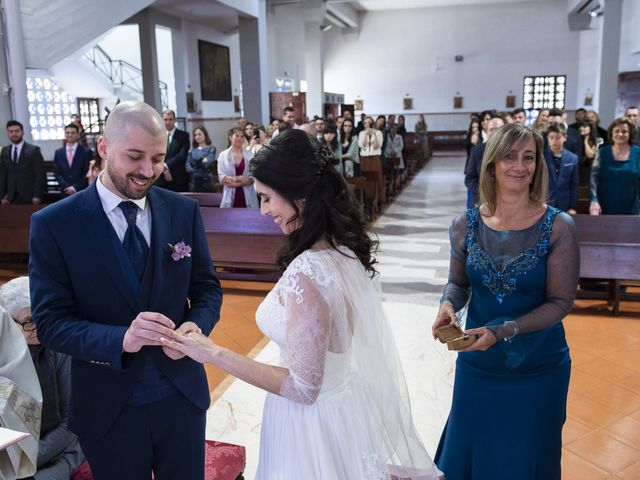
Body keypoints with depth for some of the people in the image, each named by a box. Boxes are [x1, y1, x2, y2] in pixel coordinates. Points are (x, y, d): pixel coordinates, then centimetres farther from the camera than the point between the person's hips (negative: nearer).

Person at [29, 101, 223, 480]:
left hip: (182, 393, 3)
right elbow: (50, 322, -13)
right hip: (107, 406, -2)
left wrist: (197, 325, -18)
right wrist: (121, 339, -30)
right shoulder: (53, 223, -11)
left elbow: (207, 287, 4)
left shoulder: (184, 210, -3)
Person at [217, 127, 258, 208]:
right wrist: (238, 179, -16)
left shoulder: (250, 155, 7)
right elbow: (221, 177, -2)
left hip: (247, 197, 1)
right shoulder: (223, 155, 6)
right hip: (230, 197, -1)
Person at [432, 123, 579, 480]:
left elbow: (561, 302, -13)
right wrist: (448, 305, -17)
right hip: (477, 362, 2)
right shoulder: (466, 225, -7)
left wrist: (504, 330, -25)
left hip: (538, 368, -2)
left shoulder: (558, 227, -14)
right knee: (468, 451, 20)